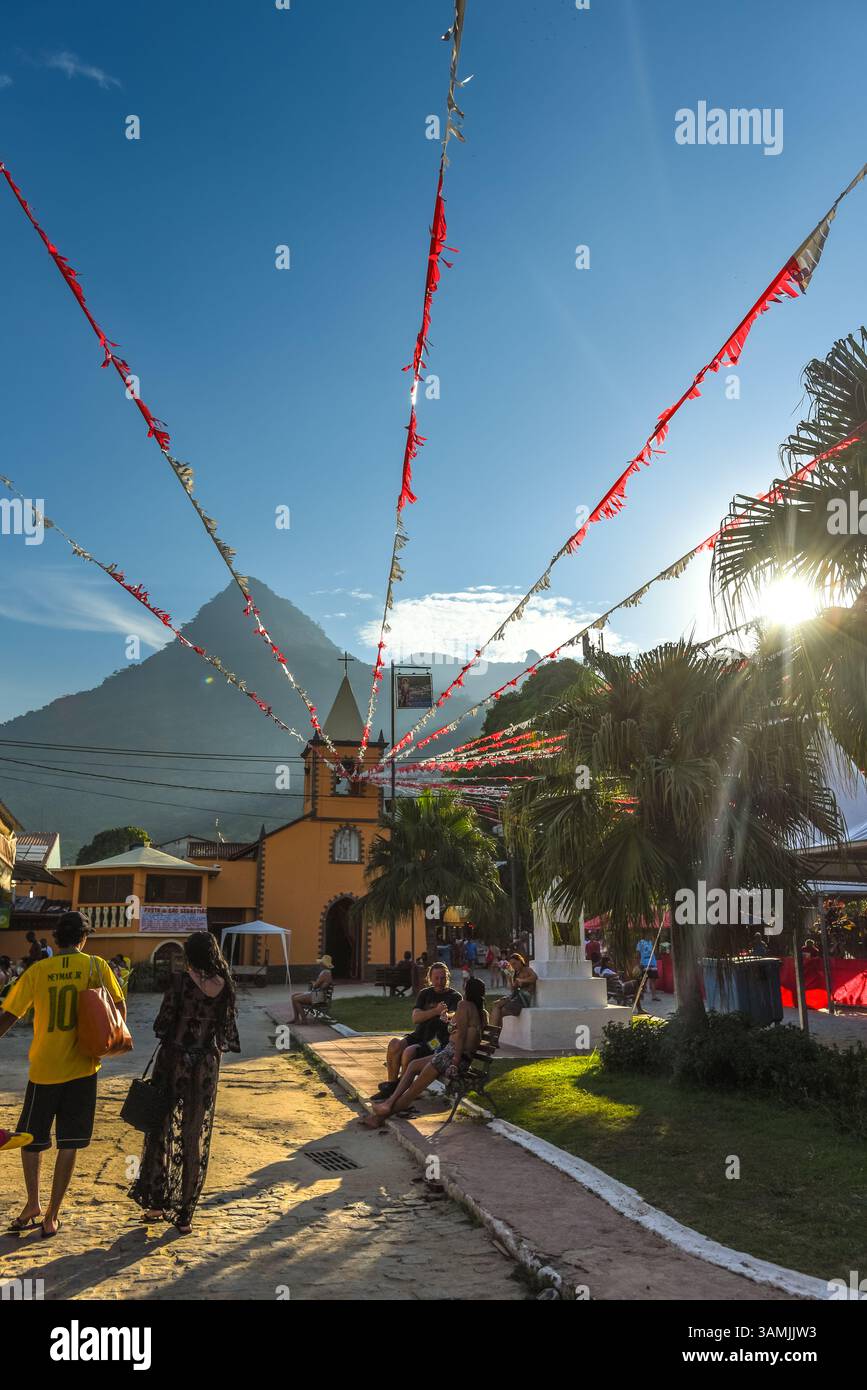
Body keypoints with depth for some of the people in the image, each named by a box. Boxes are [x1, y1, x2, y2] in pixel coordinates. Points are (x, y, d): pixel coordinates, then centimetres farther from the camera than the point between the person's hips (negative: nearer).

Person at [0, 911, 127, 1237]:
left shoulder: (37, 971, -5)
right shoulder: (96, 966, -3)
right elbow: (120, 1007, 1)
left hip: (44, 1067, 0)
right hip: (83, 1067, 0)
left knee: (30, 1138, 19)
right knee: (69, 1144, 9)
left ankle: (33, 1203, 14)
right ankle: (51, 1216, 12)